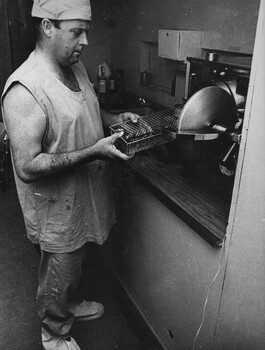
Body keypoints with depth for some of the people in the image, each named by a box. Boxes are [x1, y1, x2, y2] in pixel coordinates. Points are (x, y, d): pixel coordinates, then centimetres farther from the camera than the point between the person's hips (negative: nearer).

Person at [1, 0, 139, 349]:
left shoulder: (75, 66, 1)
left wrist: (113, 119, -1)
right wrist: (94, 151, -31)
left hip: (84, 195, 8)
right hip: (57, 207, -8)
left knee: (75, 263, 29)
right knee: (58, 274, 16)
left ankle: (71, 303, 58)